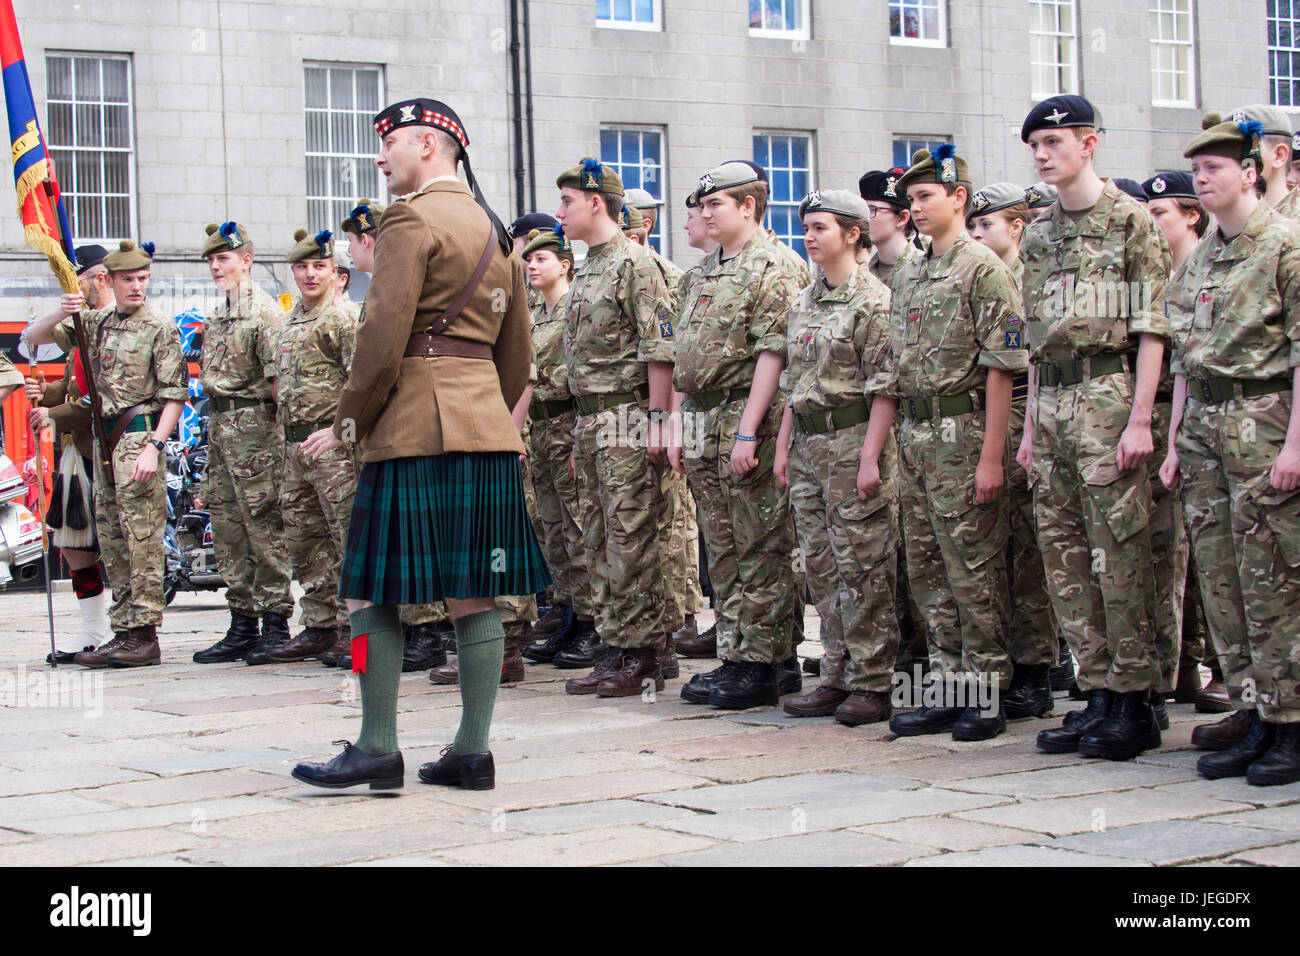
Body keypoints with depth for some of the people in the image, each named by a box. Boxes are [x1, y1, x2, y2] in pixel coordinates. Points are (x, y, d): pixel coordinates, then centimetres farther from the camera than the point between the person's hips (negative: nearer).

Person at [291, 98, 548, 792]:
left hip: (416, 430, -8)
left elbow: (383, 339, -14)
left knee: (373, 590, -2)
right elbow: (516, 352, 21)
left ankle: (377, 749, -1)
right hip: (488, 433, 8)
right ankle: (472, 751, 9)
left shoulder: (412, 220, -7)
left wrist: (349, 424, -4)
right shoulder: (494, 229, 19)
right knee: (474, 596, 7)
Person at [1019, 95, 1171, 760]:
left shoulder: (1130, 221, -3)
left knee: (1119, 551, -7)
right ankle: (1098, 695, 13)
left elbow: (1151, 329, -8)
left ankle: (1135, 703, -1)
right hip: (1051, 404, 7)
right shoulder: (1037, 236, 17)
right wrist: (1030, 426, 15)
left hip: (1107, 394, -7)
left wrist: (1140, 419, -15)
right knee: (1064, 555, 6)